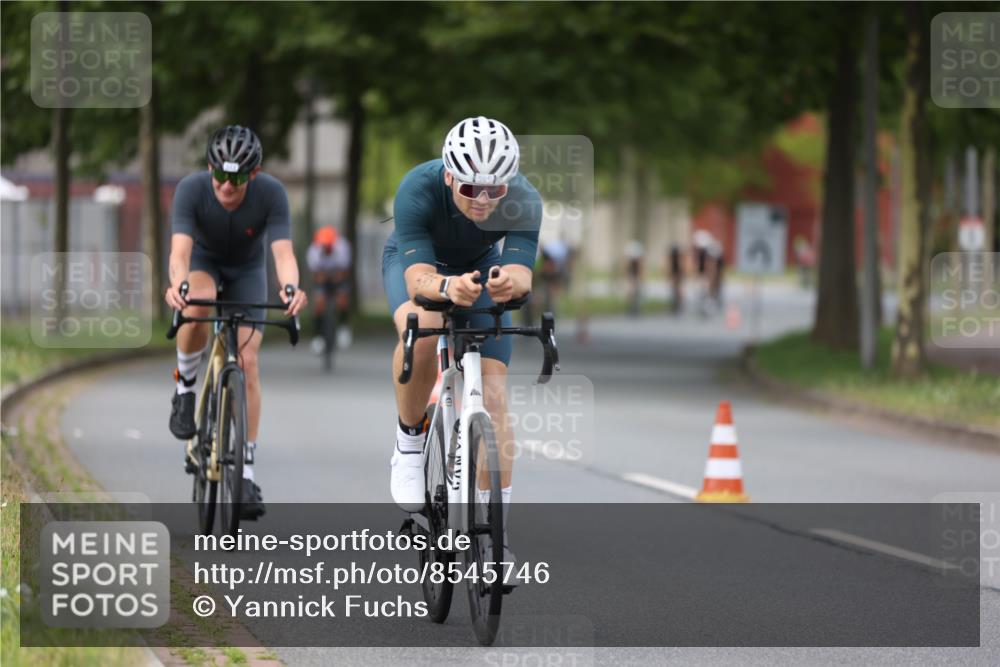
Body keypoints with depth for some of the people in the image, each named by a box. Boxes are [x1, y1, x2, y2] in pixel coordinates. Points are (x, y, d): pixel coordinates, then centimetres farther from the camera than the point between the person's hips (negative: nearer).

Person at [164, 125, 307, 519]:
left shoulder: (271, 194, -32)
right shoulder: (191, 189, -33)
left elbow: (283, 251, -41)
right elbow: (180, 249, -44)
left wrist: (290, 288, -63)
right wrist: (177, 284, -66)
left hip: (247, 269, 1)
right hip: (203, 260, -1)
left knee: (247, 361, -12)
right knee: (197, 307, -37)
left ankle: (245, 472, -7)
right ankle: (185, 388, -10)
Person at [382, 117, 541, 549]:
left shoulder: (524, 201, -33)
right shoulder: (418, 189, -38)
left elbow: (521, 273, -42)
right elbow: (417, 276, -45)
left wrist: (509, 282, -66)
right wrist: (448, 287, -67)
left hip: (482, 267, 2)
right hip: (413, 260, -2)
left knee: (493, 390, -13)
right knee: (421, 330, -37)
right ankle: (409, 439, -11)